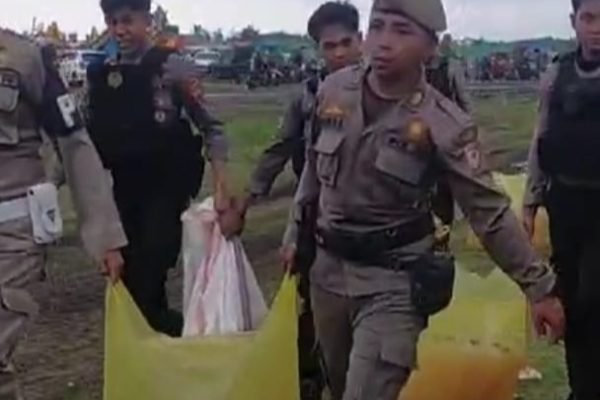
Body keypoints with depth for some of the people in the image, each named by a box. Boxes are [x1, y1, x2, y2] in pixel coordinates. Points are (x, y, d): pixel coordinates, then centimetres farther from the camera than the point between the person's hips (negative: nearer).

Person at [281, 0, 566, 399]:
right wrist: (295, 234, 18)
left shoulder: (444, 124, -18)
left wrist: (540, 286, -10)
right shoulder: (334, 90, -4)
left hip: (394, 277, -5)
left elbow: (490, 211, -12)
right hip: (328, 266, 5)